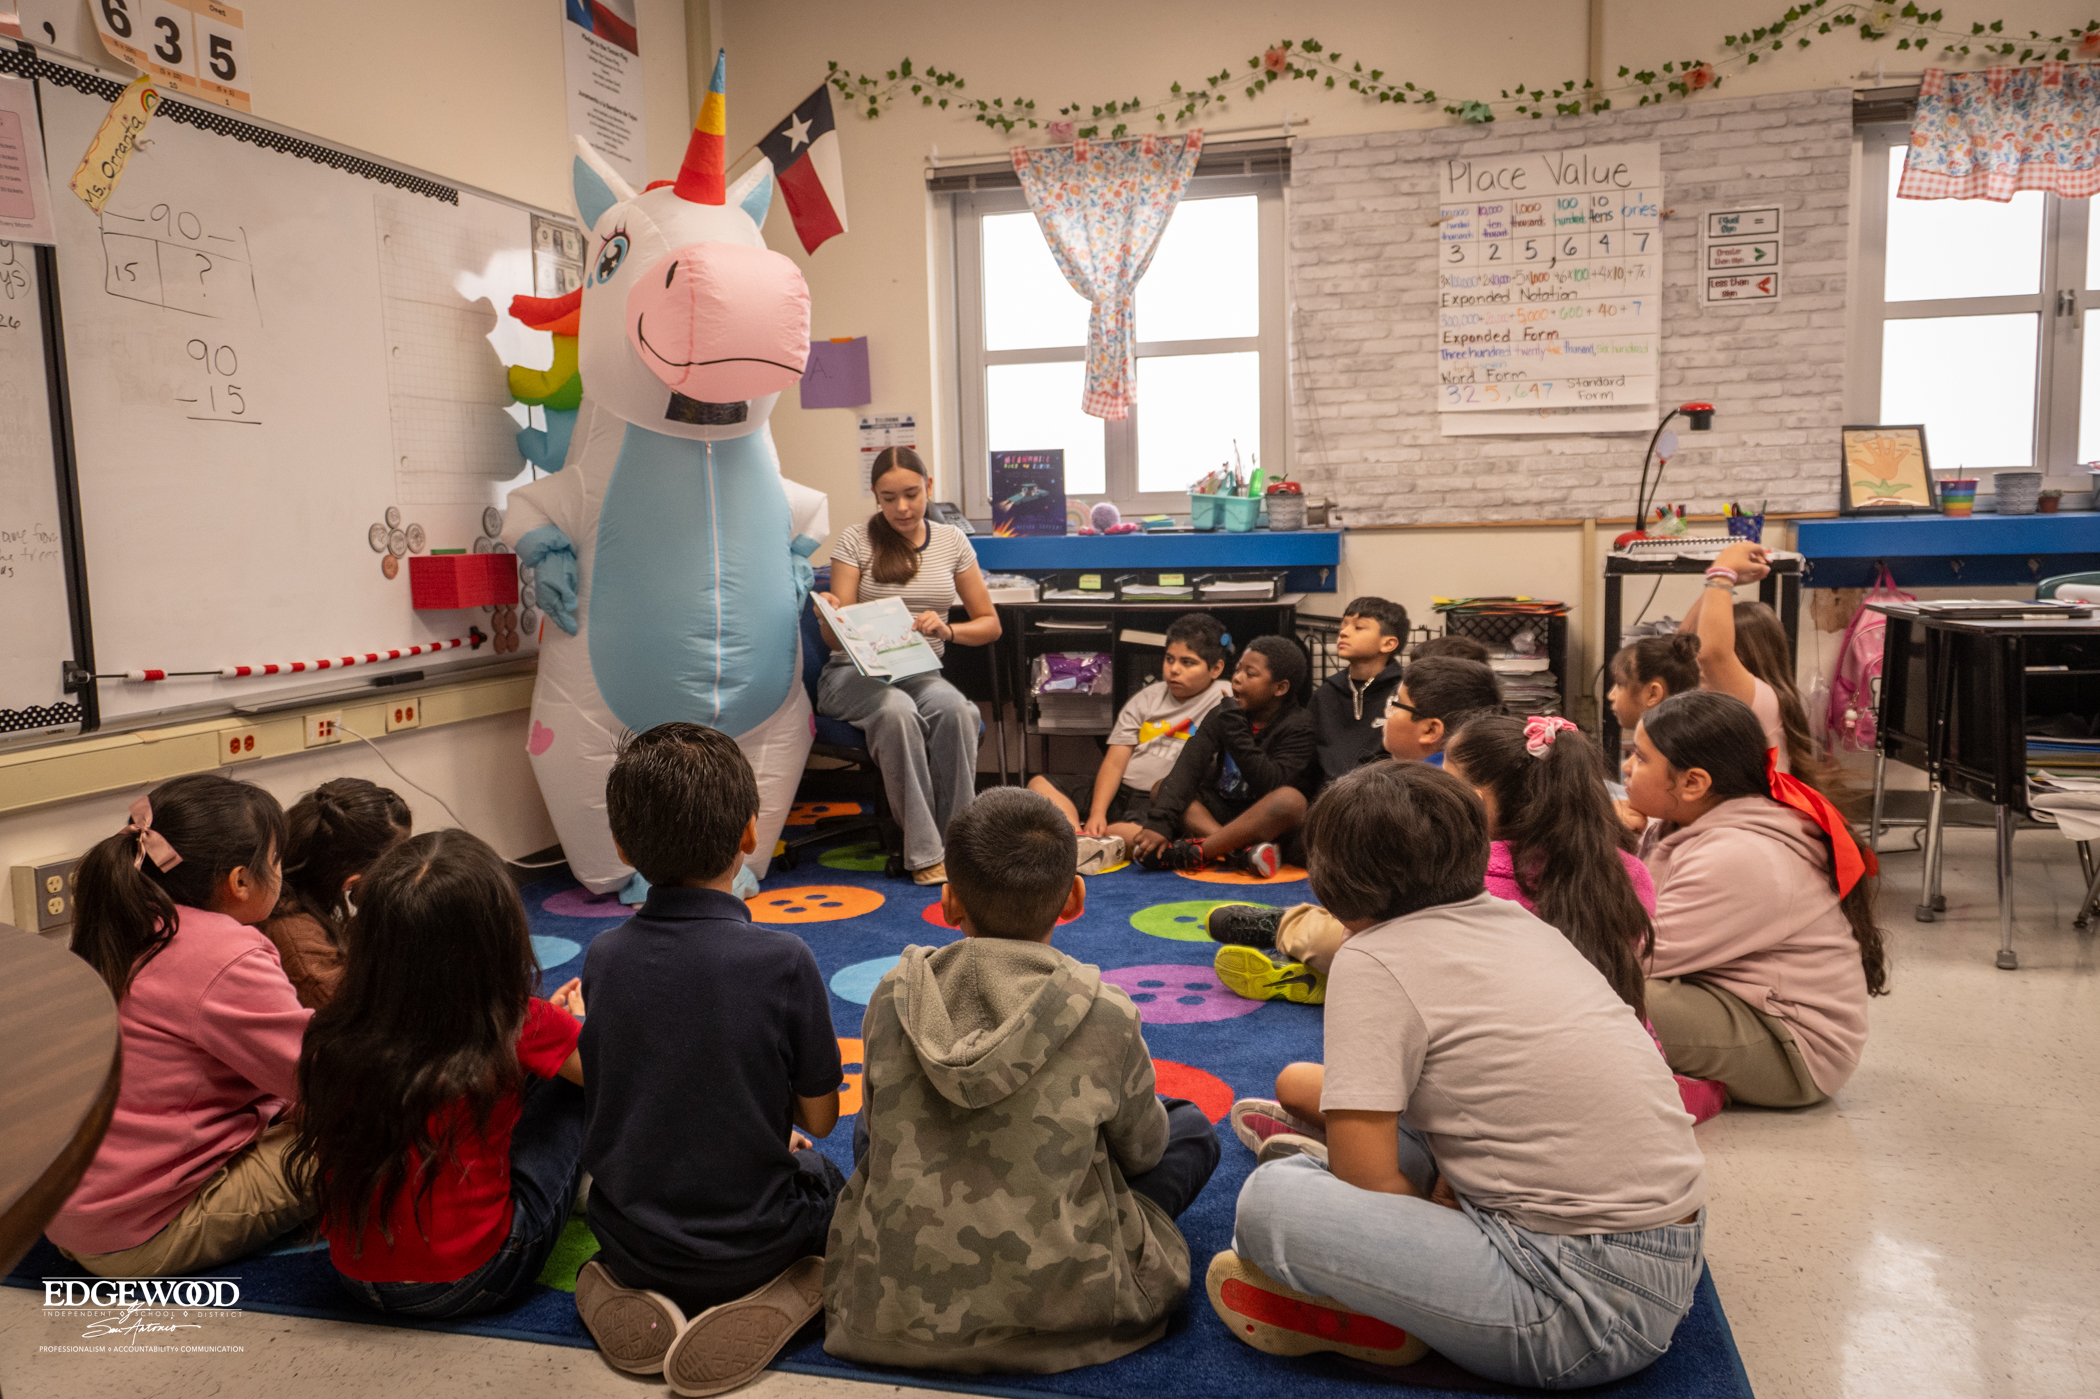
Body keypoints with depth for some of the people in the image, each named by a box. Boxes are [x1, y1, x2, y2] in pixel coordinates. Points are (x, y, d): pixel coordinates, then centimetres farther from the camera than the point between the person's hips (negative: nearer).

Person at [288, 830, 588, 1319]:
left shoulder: (332, 1034, -7)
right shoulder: (521, 1027, -19)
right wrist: (578, 1019, 21)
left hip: (356, 1276, 5)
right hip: (472, 1282, -5)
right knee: (573, 1079, 10)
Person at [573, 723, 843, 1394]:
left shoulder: (602, 956, -11)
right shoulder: (782, 960, -23)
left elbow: (635, 1094, 4)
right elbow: (819, 1116, -11)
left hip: (629, 1241, 3)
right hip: (752, 1245, -3)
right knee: (830, 1180, 29)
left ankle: (625, 1295, 7)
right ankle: (779, 1296, -1)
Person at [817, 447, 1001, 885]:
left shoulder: (952, 541, 9)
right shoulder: (855, 540, 1)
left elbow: (989, 624, 11)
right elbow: (834, 636, -3)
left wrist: (946, 630, -9)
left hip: (921, 672, 2)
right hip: (855, 673, -2)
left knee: (955, 710, -33)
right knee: (897, 711, -37)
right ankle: (924, 853, -30)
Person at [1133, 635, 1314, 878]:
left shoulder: (1297, 728, -11)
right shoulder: (1223, 715, -1)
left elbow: (1271, 786, -25)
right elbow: (1188, 767, -15)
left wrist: (1237, 735, -30)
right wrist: (1159, 823, -29)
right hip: (1218, 815, 4)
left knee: (1291, 799, -35)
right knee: (1160, 788, -15)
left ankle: (1194, 853, -31)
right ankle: (1242, 851, -35)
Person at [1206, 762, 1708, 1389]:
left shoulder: (1373, 962, -13)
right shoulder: (1519, 920, 11)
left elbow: (1365, 1179, -14)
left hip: (1591, 1307, -9)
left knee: (1269, 1201, -18)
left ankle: (1381, 1320, 3)